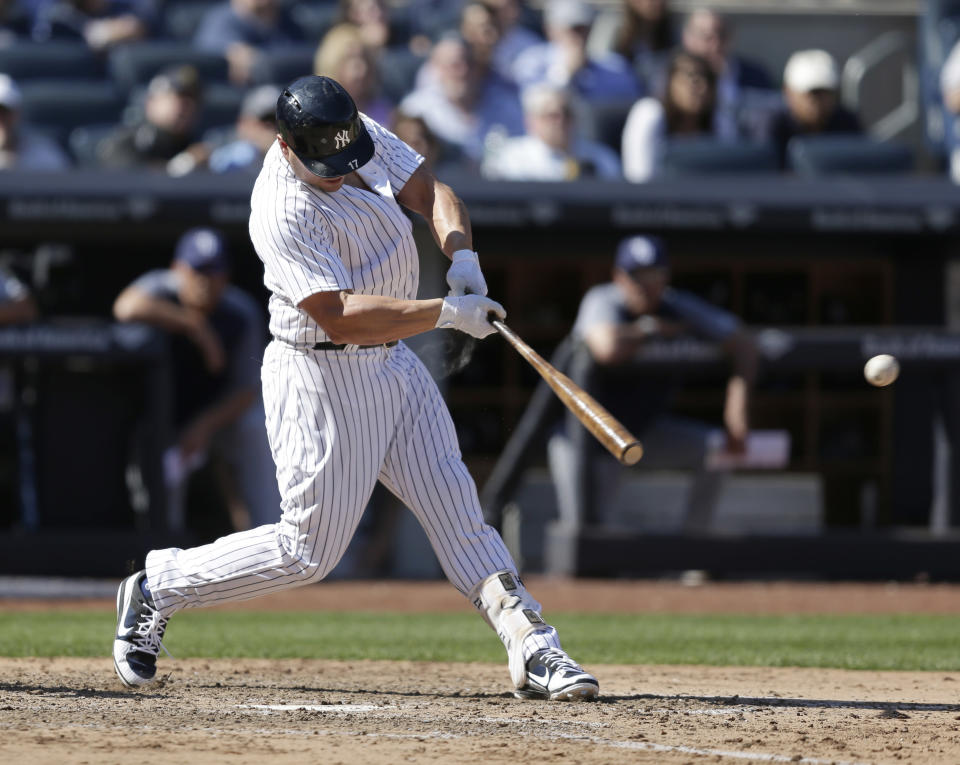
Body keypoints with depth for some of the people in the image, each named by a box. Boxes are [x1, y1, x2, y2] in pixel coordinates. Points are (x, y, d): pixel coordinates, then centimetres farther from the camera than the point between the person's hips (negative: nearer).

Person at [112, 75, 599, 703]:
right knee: (310, 550, -1)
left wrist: (463, 258, -16)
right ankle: (156, 592, 14)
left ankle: (532, 647, -2)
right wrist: (448, 313, -36)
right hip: (322, 378, -7)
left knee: (456, 508, 1)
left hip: (395, 367, 7)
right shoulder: (283, 214, -28)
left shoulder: (362, 134, -4)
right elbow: (342, 318, -32)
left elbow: (429, 192, 4)